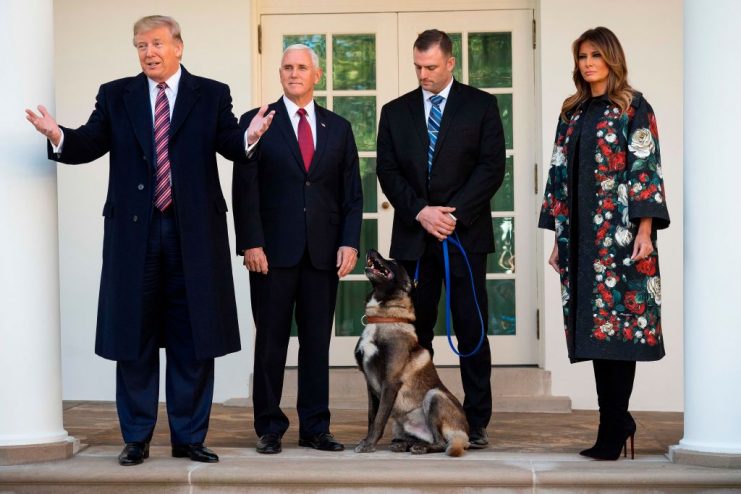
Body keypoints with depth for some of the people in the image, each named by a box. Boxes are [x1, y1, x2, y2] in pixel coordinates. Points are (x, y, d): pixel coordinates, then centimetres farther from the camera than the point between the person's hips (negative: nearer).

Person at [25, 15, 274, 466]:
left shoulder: (211, 95, 5)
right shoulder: (115, 96, 8)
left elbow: (230, 144, -7)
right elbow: (90, 144, -2)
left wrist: (250, 137, -30)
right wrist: (59, 137, -23)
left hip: (194, 231, -1)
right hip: (134, 231, 1)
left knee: (192, 339, 5)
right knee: (134, 338, 6)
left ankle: (189, 437, 15)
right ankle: (136, 438, 15)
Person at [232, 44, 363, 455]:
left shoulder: (338, 128, 12)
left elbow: (352, 192, 11)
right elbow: (245, 188, -1)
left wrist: (349, 242, -1)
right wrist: (250, 243, -10)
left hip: (323, 252, 3)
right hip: (273, 251, -2)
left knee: (317, 343, 6)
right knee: (271, 342, 2)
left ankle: (314, 428, 13)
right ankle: (269, 428, 10)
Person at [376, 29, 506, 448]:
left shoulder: (481, 106, 5)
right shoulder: (396, 112, 12)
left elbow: (492, 166, -2)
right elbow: (388, 171, 6)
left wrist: (454, 213, -11)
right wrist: (421, 212, -9)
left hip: (465, 232, -2)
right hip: (413, 237, 2)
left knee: (472, 329, -2)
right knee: (415, 330, 2)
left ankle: (476, 423, 3)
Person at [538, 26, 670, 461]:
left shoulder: (634, 108, 0)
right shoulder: (572, 113, 16)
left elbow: (645, 169, -7)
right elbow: (561, 175, 15)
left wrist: (645, 230, -15)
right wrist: (558, 239, 12)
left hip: (620, 233, -5)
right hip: (581, 237, 6)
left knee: (618, 323, -7)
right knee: (594, 325, 4)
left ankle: (613, 429, -5)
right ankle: (618, 420, 12)